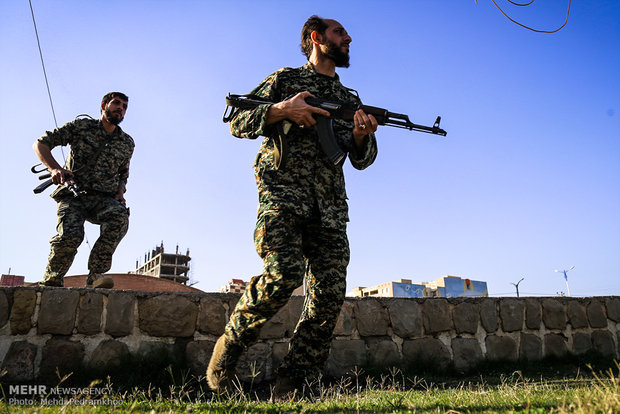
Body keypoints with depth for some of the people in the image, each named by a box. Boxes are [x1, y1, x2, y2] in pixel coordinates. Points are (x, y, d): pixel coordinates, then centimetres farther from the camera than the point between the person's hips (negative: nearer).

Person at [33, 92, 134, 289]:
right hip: (72, 194, -2)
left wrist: (120, 192, 7)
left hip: (103, 197, 2)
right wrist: (55, 168, -12)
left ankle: (96, 274, -29)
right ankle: (51, 281, -3)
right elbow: (40, 143, 6)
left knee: (120, 217, -34)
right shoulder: (81, 126, 7)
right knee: (70, 235, -30)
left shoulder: (127, 143, 15)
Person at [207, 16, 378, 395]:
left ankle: (289, 387, 4)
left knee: (329, 296, -7)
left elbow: (362, 159, 21)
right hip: (283, 192, -5)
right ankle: (229, 346, 1)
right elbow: (237, 122, 8)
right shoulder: (285, 78, 15)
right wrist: (281, 109, -8)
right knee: (284, 274, -25)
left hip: (330, 206, 5)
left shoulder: (351, 99, 27)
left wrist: (361, 135, -2)